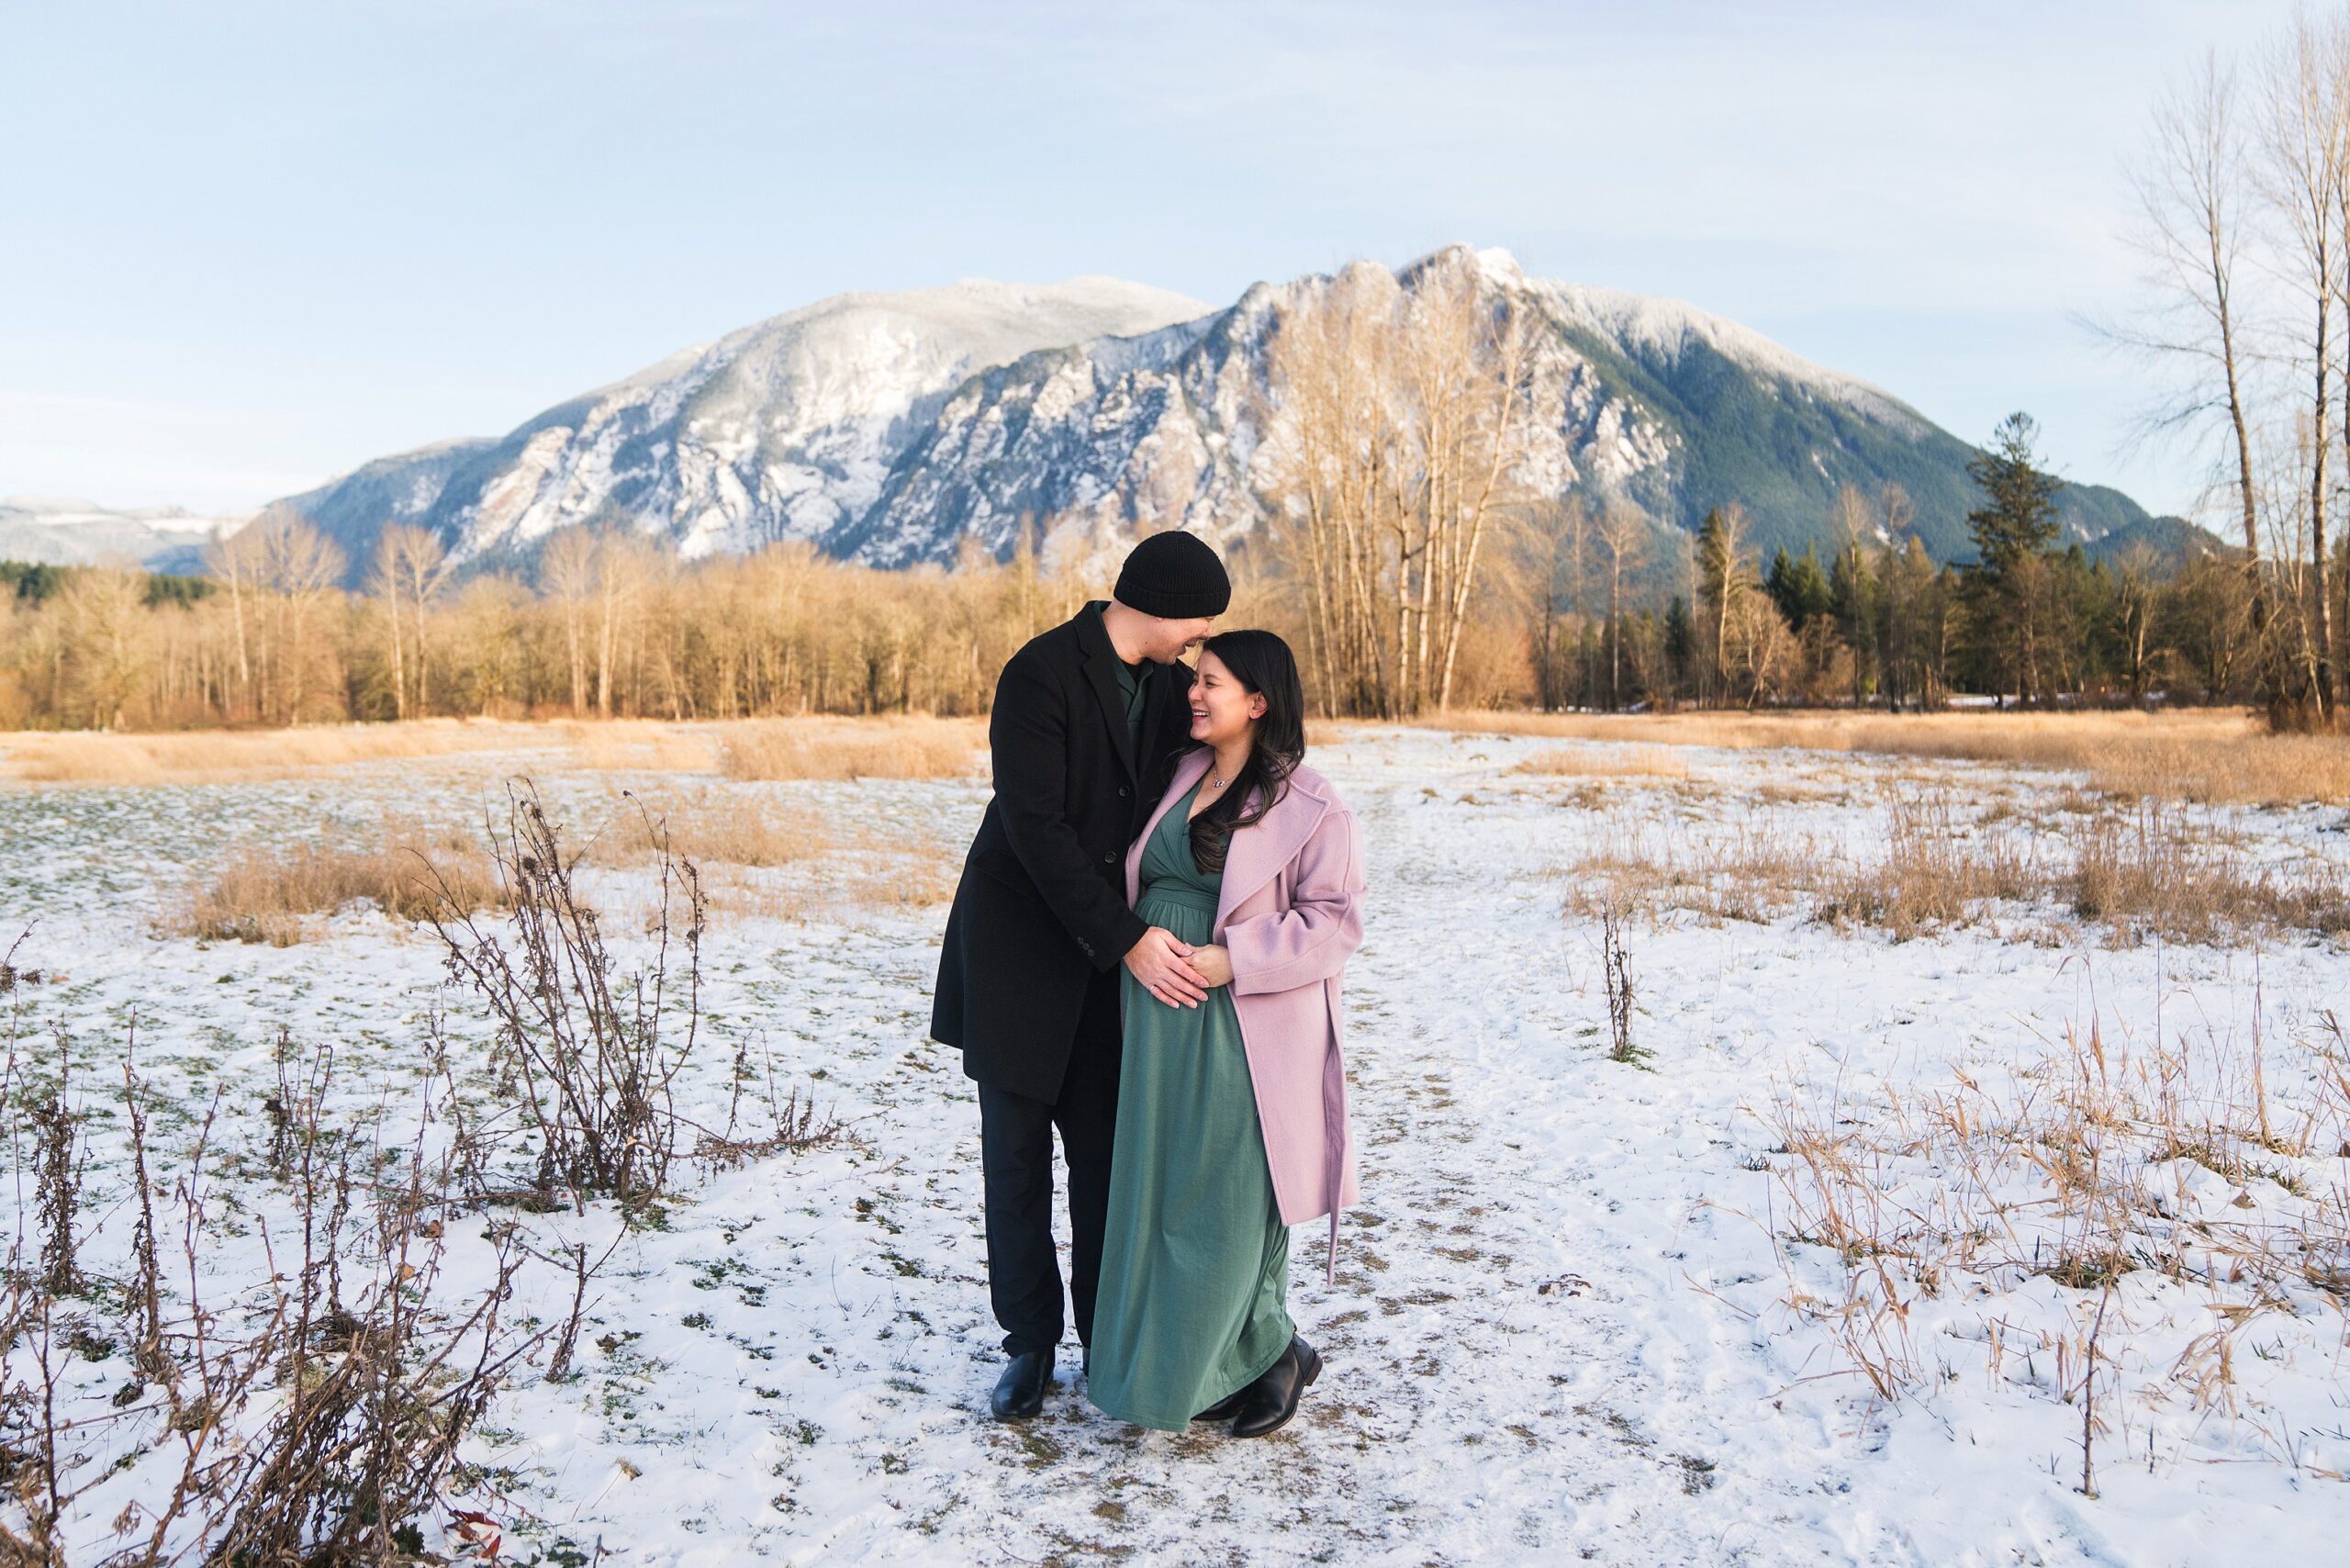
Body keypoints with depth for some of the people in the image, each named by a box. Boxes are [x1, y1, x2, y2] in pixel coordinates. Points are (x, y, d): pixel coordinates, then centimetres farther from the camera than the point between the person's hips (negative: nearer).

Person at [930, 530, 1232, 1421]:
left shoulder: (1169, 682, 4)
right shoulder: (1040, 674, -17)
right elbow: (1034, 827, -22)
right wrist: (1127, 940, -25)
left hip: (1118, 955, 5)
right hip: (1019, 952, -5)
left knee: (1107, 1154, 6)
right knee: (1016, 1155, 3)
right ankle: (1030, 1342, 18)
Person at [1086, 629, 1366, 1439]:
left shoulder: (1310, 807, -8)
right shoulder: (1179, 778, 12)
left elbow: (1334, 917, -11)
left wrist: (1235, 961, -18)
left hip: (1245, 1031, -7)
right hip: (1162, 1018, 7)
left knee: (1232, 1203, -1)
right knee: (1163, 1195, 10)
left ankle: (1268, 1355, 21)